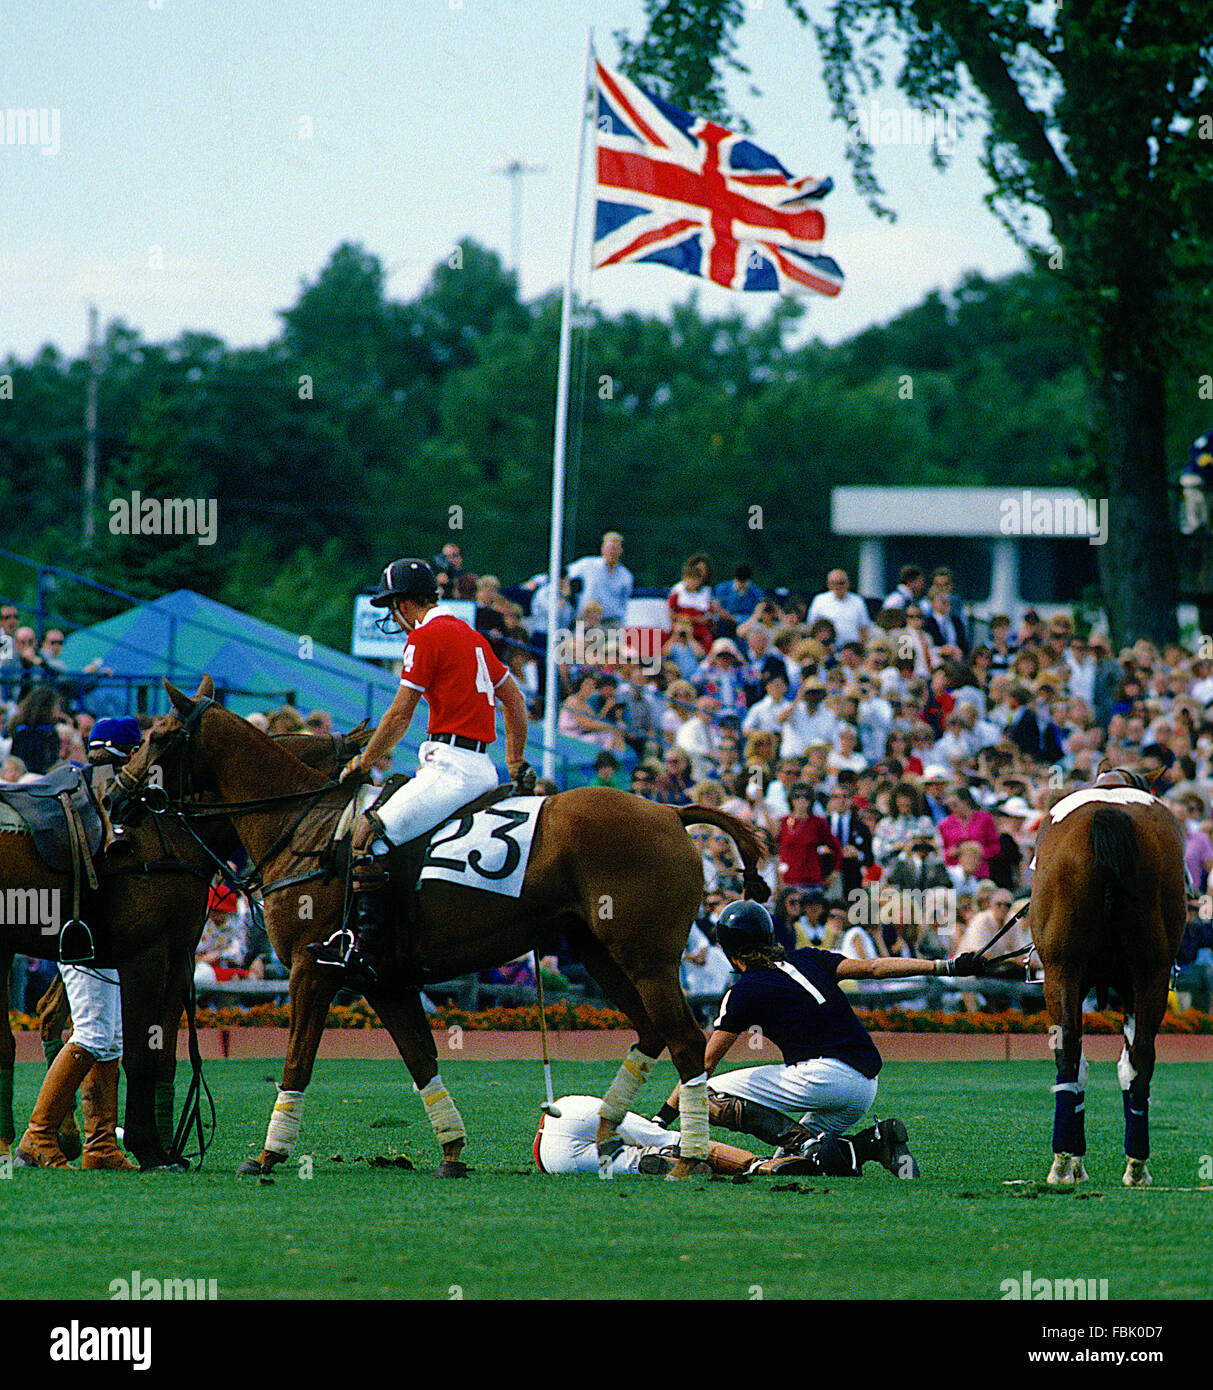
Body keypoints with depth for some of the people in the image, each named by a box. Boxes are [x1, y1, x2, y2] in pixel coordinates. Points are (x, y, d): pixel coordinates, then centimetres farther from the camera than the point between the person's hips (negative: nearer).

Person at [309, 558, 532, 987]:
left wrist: (364, 761, 8)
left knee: (371, 833, -19)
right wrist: (516, 764, 34)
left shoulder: (426, 637, -6)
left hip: (451, 767, -10)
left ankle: (364, 947, -31)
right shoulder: (470, 635, 21)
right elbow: (515, 699, 28)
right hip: (481, 767, 10)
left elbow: (400, 715, -5)